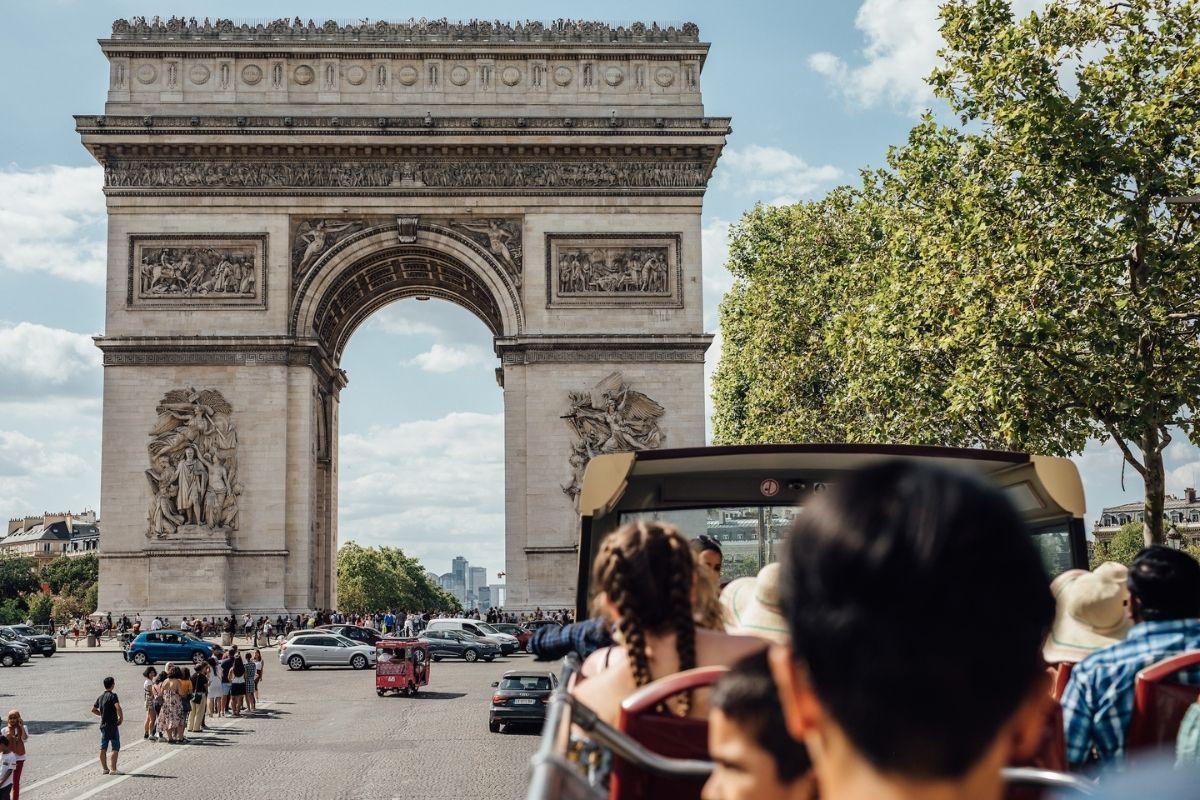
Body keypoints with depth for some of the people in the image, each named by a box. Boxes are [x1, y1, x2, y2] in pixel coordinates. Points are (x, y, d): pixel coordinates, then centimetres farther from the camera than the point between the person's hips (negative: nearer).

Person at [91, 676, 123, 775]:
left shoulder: (100, 697, 10)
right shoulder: (112, 696, -13)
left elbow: (93, 710, 20)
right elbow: (118, 707, -28)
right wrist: (121, 717, -14)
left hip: (103, 725, 7)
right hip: (112, 725, -7)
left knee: (103, 748, 10)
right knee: (115, 748, -2)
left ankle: (105, 768, 15)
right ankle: (113, 769, -6)